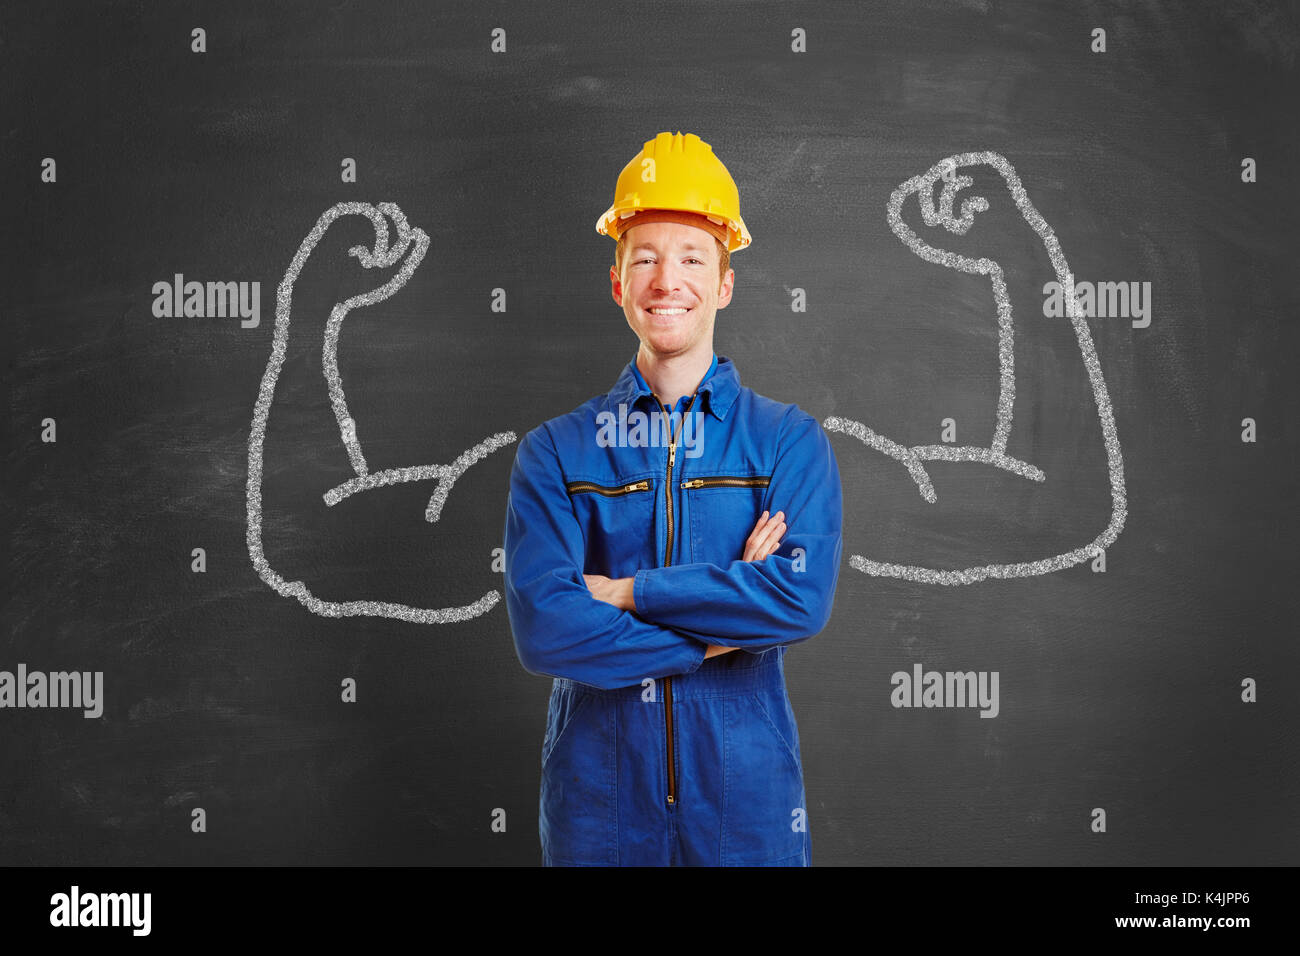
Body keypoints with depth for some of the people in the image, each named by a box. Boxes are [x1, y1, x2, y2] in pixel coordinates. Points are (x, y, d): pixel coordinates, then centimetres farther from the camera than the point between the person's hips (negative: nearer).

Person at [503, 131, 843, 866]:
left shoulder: (789, 441, 1)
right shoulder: (555, 452, 0)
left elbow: (804, 598, -15)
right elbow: (543, 628, -12)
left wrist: (624, 592, -14)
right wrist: (727, 623, -14)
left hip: (747, 800, 0)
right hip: (597, 801, 0)